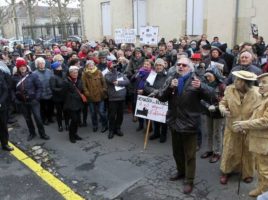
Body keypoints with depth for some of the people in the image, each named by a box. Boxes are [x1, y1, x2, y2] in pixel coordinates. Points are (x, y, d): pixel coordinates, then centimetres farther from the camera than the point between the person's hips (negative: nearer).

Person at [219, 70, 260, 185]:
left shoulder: (256, 93, -17)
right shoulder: (229, 89, -10)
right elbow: (223, 102, 2)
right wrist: (223, 109, -20)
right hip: (232, 128, 1)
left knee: (247, 153, 18)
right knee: (229, 151, 12)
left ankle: (247, 174, 40)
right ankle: (226, 172, 34)